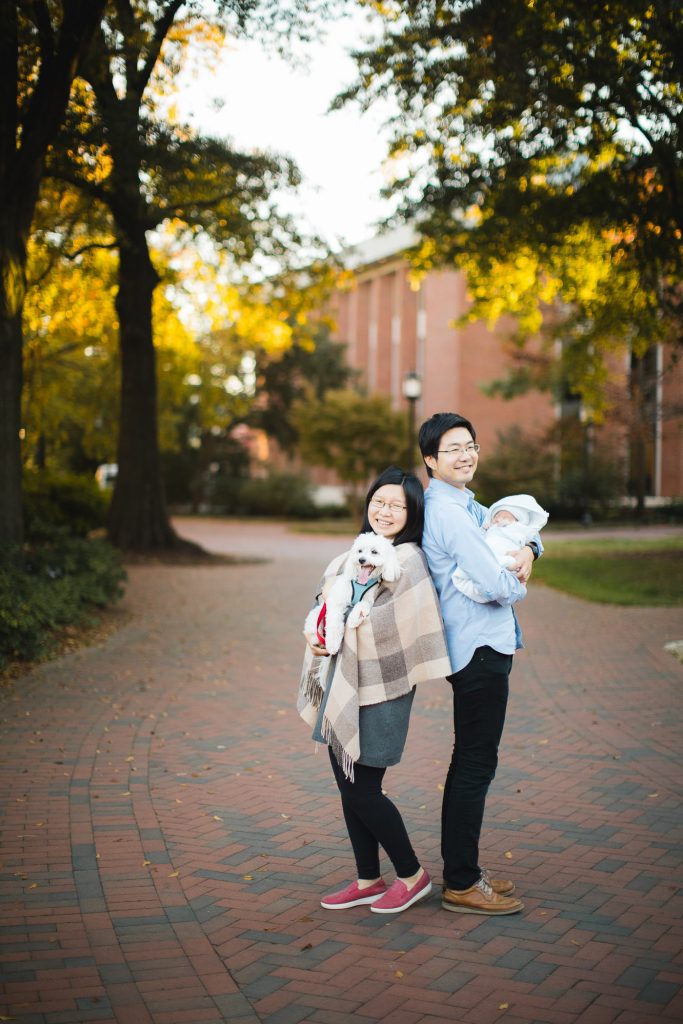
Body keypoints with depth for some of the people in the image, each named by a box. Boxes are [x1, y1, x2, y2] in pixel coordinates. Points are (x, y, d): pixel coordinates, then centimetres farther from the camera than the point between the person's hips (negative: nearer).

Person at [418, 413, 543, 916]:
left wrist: (528, 550, -3)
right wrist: (517, 583, -1)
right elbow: (496, 587, -23)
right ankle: (461, 884, 5)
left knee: (470, 760, 17)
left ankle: (462, 868, 28)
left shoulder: (466, 505, 14)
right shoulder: (447, 512, -18)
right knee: (477, 763, -4)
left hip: (482, 646, 10)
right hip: (479, 648, -10)